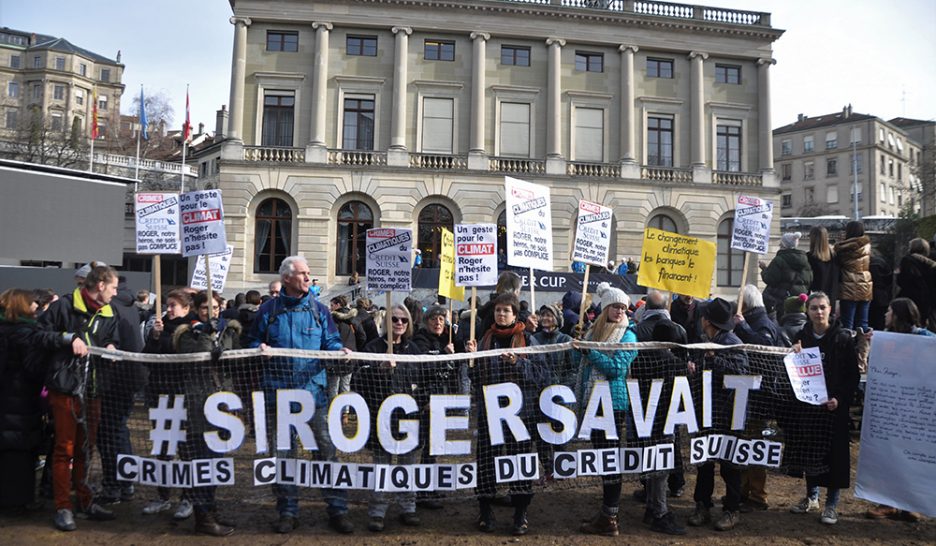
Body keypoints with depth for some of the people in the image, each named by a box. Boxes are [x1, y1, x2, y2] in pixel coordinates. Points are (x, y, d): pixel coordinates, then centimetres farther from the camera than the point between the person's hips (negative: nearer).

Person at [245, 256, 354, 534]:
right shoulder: (268, 310, 6)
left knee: (327, 447, -2)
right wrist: (260, 348, -10)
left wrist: (339, 350, -14)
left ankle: (337, 509, 8)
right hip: (279, 390, 1)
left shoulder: (319, 309, 7)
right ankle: (288, 511, 23)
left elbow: (331, 341, 7)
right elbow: (253, 341, 12)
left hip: (314, 389, 0)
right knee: (283, 452, 9)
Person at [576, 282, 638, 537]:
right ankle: (607, 510, 25)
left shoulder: (627, 334, -4)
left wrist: (588, 350, -20)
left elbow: (616, 367, -16)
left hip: (613, 403, -7)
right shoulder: (595, 330, 13)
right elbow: (586, 364, 21)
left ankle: (609, 520, 3)